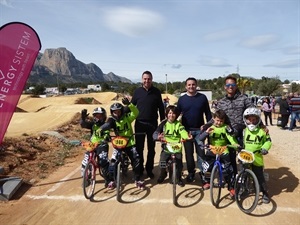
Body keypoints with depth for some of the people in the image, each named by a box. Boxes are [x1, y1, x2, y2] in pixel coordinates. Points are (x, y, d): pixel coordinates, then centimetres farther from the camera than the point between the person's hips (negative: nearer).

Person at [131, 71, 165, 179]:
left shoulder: (156, 92, 1)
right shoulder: (137, 91, 2)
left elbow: (161, 107, 5)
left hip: (152, 124, 0)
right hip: (139, 123, 0)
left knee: (151, 148, 8)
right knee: (139, 147, 6)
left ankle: (149, 169, 21)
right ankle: (139, 169, 20)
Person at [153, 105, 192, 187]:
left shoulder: (178, 124, 1)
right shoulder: (163, 123, 0)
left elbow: (183, 132, -16)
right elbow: (155, 133, -9)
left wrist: (187, 136, -39)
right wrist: (158, 137, -33)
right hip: (166, 146, 0)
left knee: (179, 163, -5)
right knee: (162, 162, -11)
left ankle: (179, 177, 26)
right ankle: (163, 174, 24)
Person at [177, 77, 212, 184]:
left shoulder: (202, 97, 1)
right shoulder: (181, 99, 3)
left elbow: (208, 113, 3)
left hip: (199, 130, -1)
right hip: (186, 130, 1)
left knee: (200, 152, 2)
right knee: (189, 152, 8)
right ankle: (191, 172, 22)